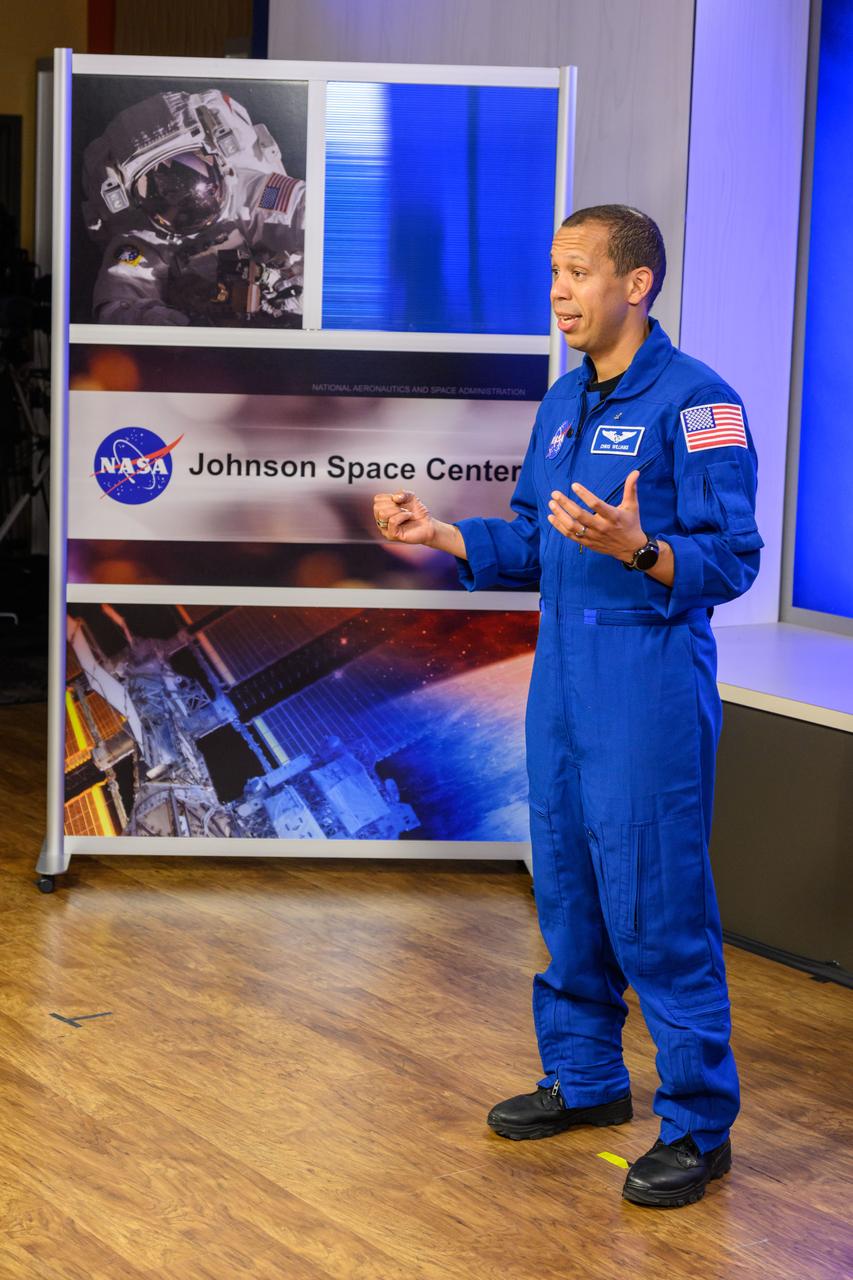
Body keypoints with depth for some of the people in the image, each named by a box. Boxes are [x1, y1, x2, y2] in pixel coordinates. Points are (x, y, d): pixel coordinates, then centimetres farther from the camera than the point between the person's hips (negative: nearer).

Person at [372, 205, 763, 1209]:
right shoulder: (564, 402, 13)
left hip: (650, 686, -8)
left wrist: (636, 548, -32)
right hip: (560, 675, 8)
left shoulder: (695, 401, -13)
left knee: (656, 906, -4)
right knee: (567, 891, 16)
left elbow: (732, 560, -17)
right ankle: (584, 1078, 33)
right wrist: (439, 534, 7)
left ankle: (698, 1125, 10)